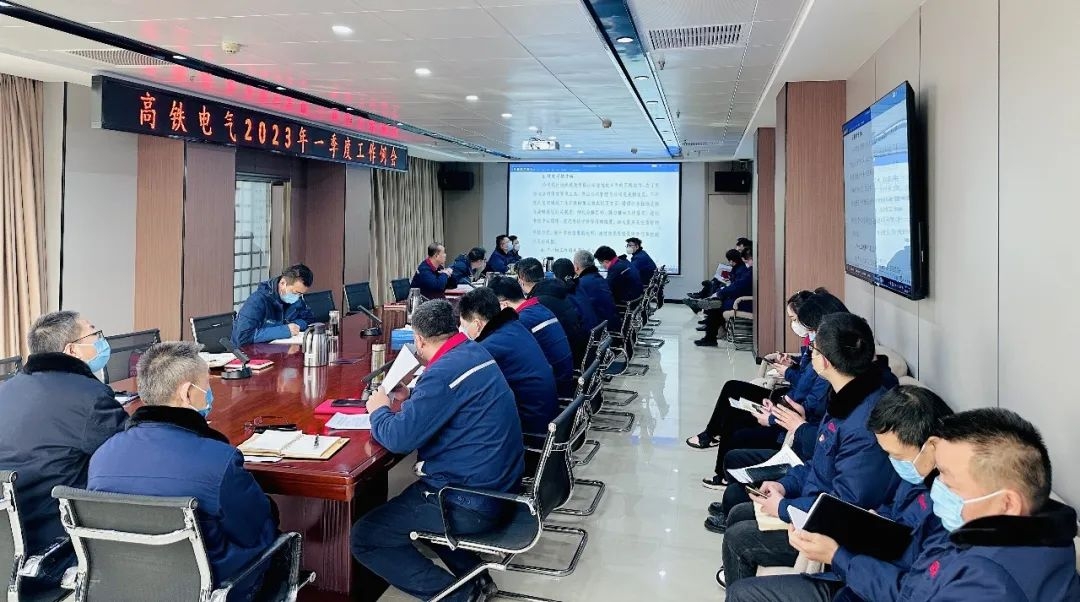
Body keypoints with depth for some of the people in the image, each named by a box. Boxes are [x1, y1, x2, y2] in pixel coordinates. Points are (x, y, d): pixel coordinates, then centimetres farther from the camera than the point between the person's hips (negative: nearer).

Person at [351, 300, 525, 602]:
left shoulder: (446, 371, -23)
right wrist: (412, 398, 14)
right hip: (498, 486, 10)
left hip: (473, 502, -10)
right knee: (409, 498, 31)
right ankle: (472, 574, 19)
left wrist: (379, 410, -2)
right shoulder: (475, 351, 6)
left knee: (363, 538, -1)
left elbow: (398, 438, -21)